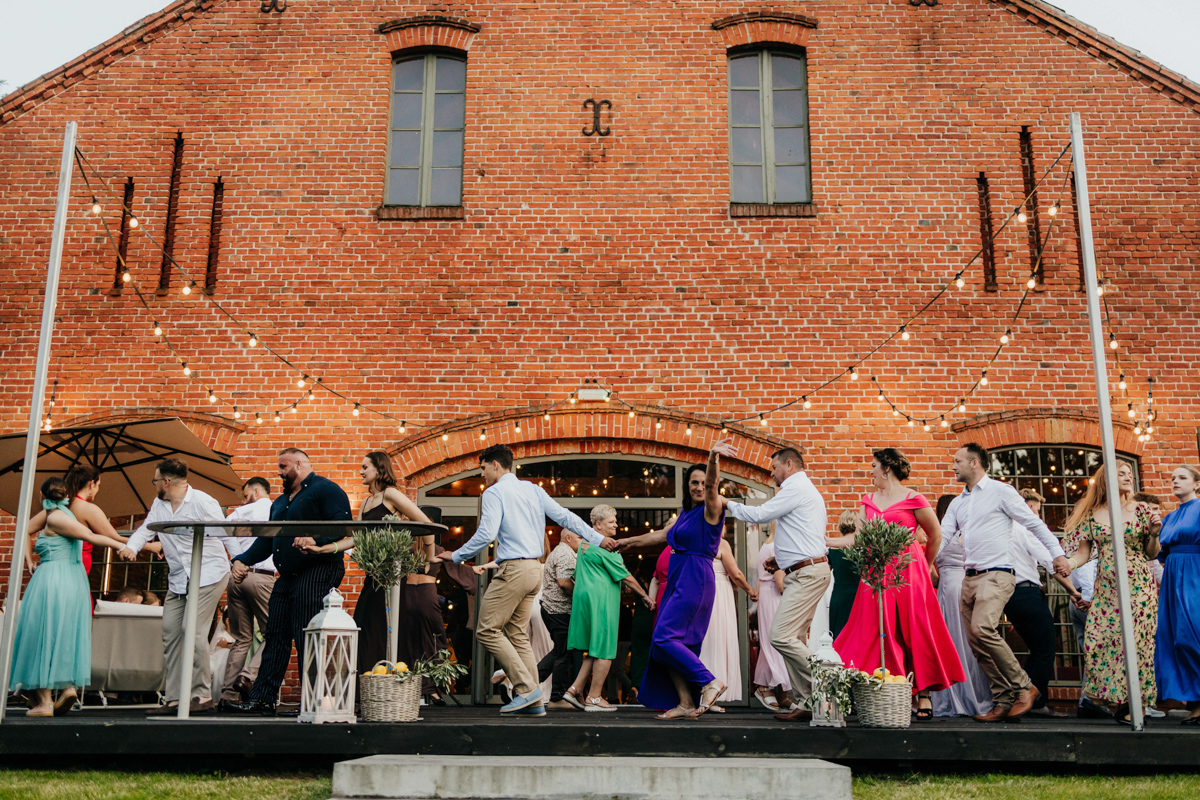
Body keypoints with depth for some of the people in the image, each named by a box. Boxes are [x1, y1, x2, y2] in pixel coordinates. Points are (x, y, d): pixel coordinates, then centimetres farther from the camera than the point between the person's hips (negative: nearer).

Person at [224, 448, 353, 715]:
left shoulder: (325, 489, -4)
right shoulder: (280, 502, 25)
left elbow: (343, 525, -17)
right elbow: (267, 540, 24)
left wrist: (316, 539, -32)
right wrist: (242, 560, 9)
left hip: (317, 571, -9)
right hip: (287, 576, 9)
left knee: (307, 640, -10)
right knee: (275, 637, 6)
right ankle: (262, 699, 9)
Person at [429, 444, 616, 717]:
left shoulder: (493, 493, -6)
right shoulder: (533, 489, 15)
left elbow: (486, 534, -16)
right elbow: (565, 516, 11)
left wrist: (456, 556, -4)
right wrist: (597, 538, 15)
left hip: (514, 569, -8)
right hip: (535, 569, 8)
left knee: (487, 630, -2)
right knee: (517, 634, 12)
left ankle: (526, 688, -8)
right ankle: (534, 702, 8)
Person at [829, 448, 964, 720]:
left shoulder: (913, 499, -2)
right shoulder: (868, 502, 14)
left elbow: (935, 535, 5)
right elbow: (858, 538, 10)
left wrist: (924, 566, 11)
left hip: (908, 573, -4)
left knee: (915, 631, -3)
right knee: (877, 632, -1)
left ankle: (924, 695, 5)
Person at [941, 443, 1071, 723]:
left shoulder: (1000, 491, -1)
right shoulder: (957, 503, 19)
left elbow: (1034, 523, -1)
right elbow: (942, 535, 14)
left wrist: (1057, 553, -8)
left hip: (997, 574, -8)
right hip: (969, 578, 8)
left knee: (982, 629, -27)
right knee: (975, 643, 2)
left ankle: (1023, 687, -12)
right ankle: (1004, 701, 9)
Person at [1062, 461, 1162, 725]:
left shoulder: (1141, 510, 4)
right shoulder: (1092, 514, 8)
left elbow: (1151, 554, 8)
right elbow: (1084, 552, 6)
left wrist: (1154, 534, -11)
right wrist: (1066, 564, -13)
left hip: (1138, 586, -2)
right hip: (1105, 589, 2)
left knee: (1135, 641, -7)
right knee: (1098, 641, -6)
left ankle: (1133, 705, 2)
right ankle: (1116, 700, 7)